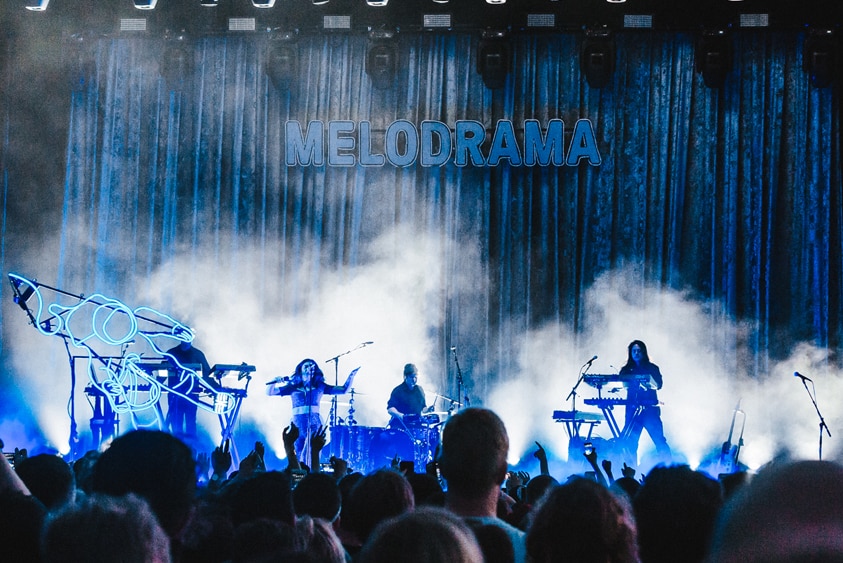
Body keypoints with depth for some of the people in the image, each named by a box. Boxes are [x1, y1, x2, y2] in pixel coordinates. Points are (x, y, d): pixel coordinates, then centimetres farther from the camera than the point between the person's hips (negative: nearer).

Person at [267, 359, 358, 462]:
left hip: (315, 424, -1)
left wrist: (351, 376, -2)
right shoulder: (293, 386, 13)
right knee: (296, 458, -1)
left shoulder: (320, 386, 13)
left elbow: (344, 390, 11)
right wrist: (275, 382, -7)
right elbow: (269, 392, 12)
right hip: (297, 425, 1)